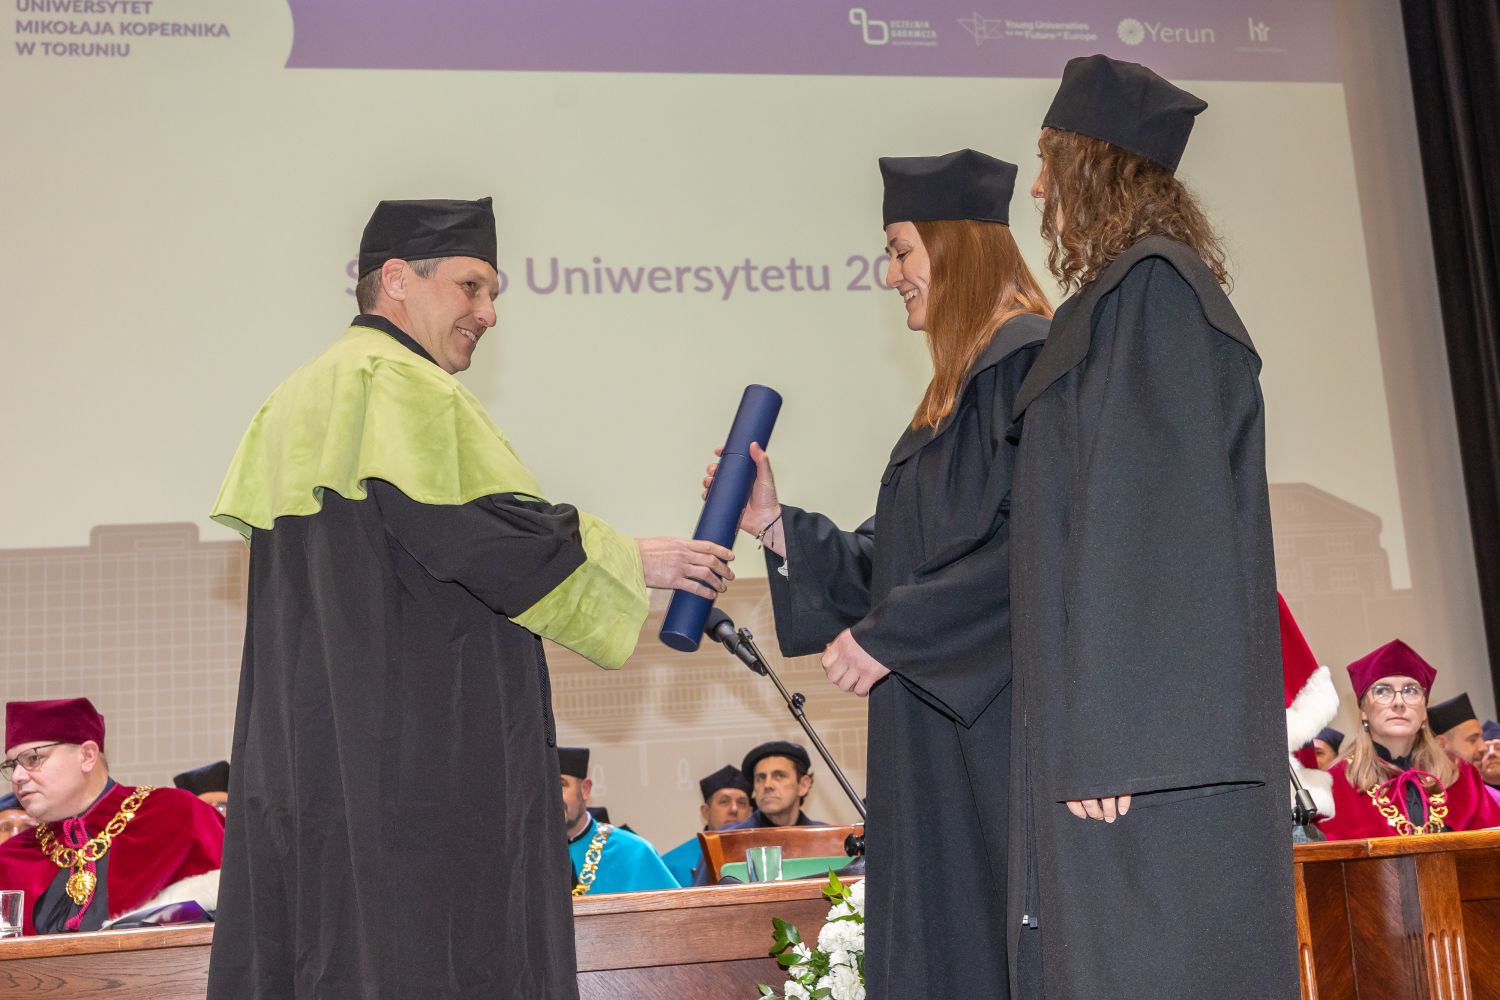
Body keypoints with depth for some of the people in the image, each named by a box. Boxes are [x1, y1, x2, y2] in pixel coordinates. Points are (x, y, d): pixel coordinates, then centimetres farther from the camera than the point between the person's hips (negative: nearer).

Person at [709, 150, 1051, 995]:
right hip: (937, 746, 9)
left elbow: (1033, 544, -19)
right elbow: (897, 569, 18)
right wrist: (777, 526, 10)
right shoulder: (954, 394, 20)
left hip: (1003, 726, -9)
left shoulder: (1030, 361, -8)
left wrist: (890, 636, -15)